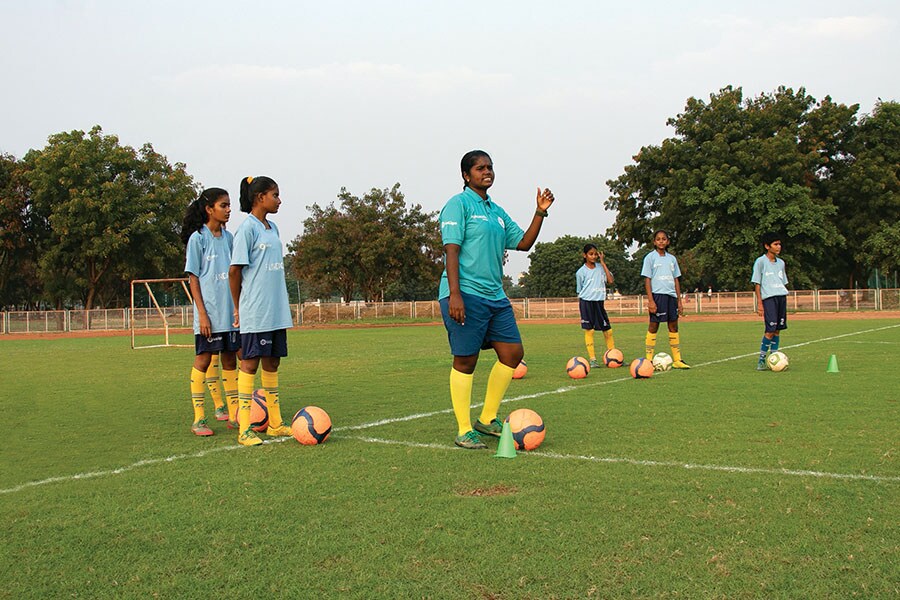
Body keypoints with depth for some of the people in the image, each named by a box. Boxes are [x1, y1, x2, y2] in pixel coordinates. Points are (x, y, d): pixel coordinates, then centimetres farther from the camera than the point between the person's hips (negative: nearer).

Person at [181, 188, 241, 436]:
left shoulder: (228, 237, 12)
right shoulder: (198, 238, -6)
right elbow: (193, 278, -7)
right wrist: (202, 313, -13)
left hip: (230, 312, 6)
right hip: (209, 313, -6)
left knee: (229, 359, 9)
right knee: (204, 360, -3)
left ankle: (234, 414, 16)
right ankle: (198, 419, 3)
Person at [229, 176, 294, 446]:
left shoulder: (273, 228, 14)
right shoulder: (247, 228, -10)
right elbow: (235, 270, -9)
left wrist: (282, 306, 15)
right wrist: (238, 308, -3)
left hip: (276, 310, 8)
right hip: (255, 312, -8)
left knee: (272, 363, 12)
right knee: (250, 363, -5)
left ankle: (275, 424, 19)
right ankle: (244, 429, -1)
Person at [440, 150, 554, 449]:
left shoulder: (497, 211, 19)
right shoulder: (458, 204, -5)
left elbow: (523, 242, 20)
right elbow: (452, 249, -13)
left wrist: (540, 212, 9)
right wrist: (454, 294, -21)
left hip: (495, 295, 8)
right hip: (465, 294, -8)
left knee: (513, 353, 6)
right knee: (465, 360, -4)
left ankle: (487, 419, 19)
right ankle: (464, 431, 6)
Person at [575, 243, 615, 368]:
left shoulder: (601, 268, 9)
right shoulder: (581, 272, 0)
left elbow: (610, 281, -6)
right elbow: (579, 292, 6)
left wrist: (603, 262, -4)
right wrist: (582, 308, -1)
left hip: (599, 302, 4)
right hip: (586, 303, -4)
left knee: (608, 330, 5)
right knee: (589, 330, -3)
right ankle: (592, 360, 0)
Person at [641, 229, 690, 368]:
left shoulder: (672, 258, 14)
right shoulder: (650, 257, 0)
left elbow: (676, 280, 17)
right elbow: (647, 280, -5)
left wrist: (679, 300, 12)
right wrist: (650, 300, -13)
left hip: (671, 295, 5)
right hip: (657, 294, -5)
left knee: (673, 327, 6)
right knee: (653, 326, -4)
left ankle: (677, 360, 10)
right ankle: (648, 360, 0)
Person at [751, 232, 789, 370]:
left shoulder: (781, 263, 17)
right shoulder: (760, 261, -1)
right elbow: (756, 283, -3)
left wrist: (784, 300, 16)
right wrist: (759, 303, -9)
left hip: (782, 297, 6)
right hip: (768, 298, -6)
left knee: (778, 329, 4)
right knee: (770, 330, -12)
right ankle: (761, 360, -4)